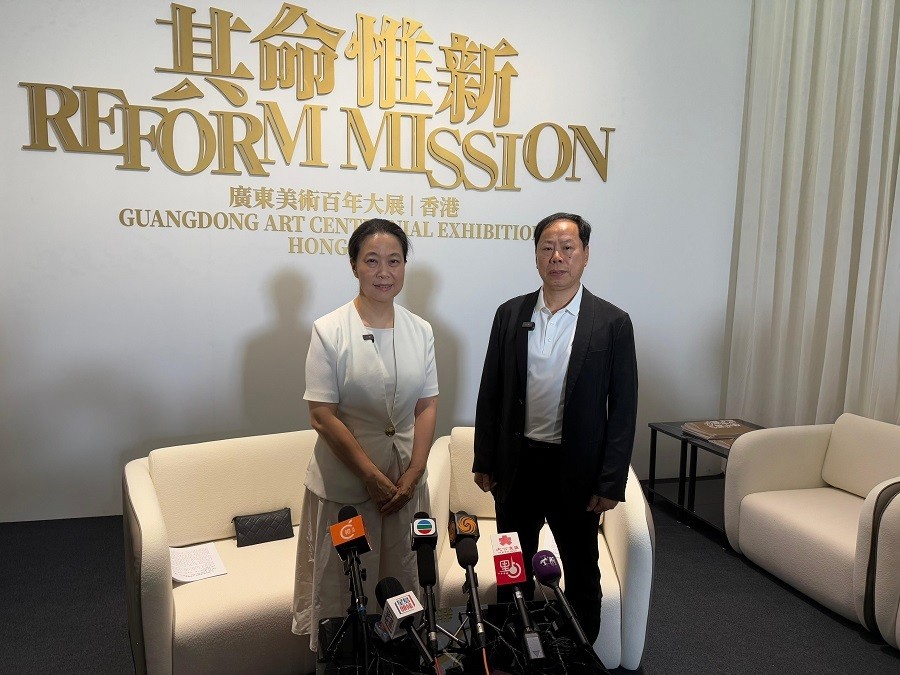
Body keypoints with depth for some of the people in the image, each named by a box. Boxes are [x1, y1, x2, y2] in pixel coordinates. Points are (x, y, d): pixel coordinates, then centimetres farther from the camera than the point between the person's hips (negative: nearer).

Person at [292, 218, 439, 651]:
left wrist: (412, 474, -7)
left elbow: (427, 406, 2)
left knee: (403, 583, 17)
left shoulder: (420, 331, 1)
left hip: (406, 478, 4)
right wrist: (373, 476, -14)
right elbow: (322, 415, -12)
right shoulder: (329, 331, -11)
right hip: (344, 481, -3)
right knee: (342, 590, 11)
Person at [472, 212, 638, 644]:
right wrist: (483, 461, 4)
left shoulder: (612, 323, -8)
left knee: (582, 573, 16)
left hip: (576, 469, -2)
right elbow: (490, 393, 4)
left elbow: (623, 409, -6)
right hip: (516, 464, 3)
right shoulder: (510, 314, 0)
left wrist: (611, 482, -9)